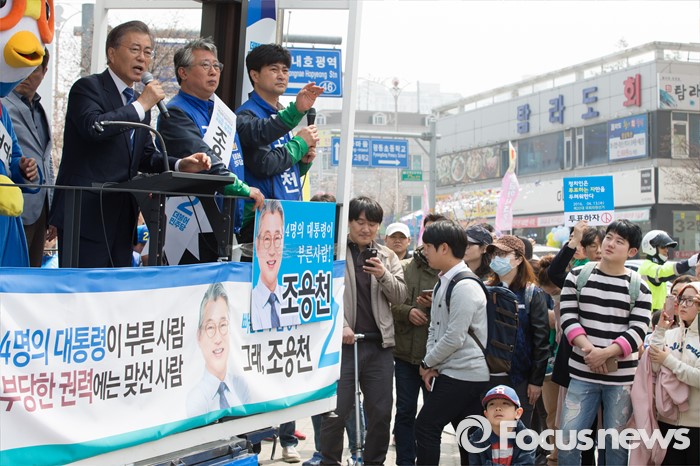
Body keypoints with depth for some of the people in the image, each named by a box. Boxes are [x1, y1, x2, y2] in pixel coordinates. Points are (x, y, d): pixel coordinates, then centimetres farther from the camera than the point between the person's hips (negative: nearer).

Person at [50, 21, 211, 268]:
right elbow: (94, 126, -26)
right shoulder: (87, 87, -6)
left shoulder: (139, 102, 19)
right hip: (85, 213, -8)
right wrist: (141, 105, -16)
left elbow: (145, 156, 19)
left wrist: (181, 165, -1)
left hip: (121, 217, 8)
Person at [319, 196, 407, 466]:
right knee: (337, 410, -1)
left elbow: (400, 296, 8)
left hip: (379, 344, 4)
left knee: (381, 411, 8)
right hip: (342, 342, -4)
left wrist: (384, 276, -10)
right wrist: (340, 326, -14)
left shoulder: (387, 256, 12)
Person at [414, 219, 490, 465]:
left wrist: (427, 363, -8)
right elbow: (435, 328, 16)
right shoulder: (442, 283, 12)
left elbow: (454, 338, -21)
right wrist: (431, 364, 1)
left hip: (465, 374, -9)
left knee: (426, 427, -8)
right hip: (453, 371, 9)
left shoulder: (465, 286, -18)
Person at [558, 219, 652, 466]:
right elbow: (568, 318, -2)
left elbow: (637, 331, -5)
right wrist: (589, 350, -17)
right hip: (582, 374, 1)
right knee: (567, 441, -3)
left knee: (616, 444, 7)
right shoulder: (577, 276, 5)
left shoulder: (639, 287, 2)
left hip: (622, 377, -1)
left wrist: (605, 353, -19)